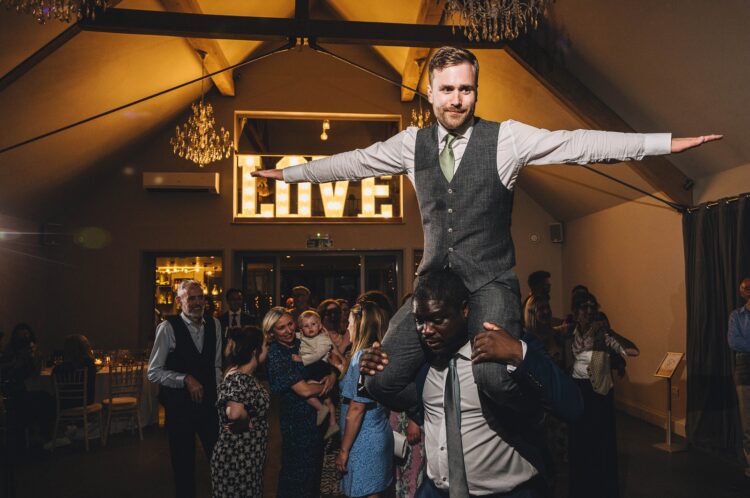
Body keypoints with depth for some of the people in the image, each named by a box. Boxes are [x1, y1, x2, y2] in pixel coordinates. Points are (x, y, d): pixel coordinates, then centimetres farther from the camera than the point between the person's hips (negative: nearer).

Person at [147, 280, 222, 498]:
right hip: (179, 404, -3)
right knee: (183, 463, 10)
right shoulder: (168, 327, -12)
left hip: (209, 402, 4)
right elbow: (153, 372, -11)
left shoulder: (214, 325, 2)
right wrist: (186, 379, -20)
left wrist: (218, 395, 4)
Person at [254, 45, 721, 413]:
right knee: (383, 379, -6)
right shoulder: (412, 143, 8)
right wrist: (288, 172, 21)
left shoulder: (505, 138, -3)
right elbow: (353, 161, 16)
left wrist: (666, 142, -16)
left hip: (490, 283, -4)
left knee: (494, 375, -29)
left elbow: (577, 143, -10)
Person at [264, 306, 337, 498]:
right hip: (298, 419, -6)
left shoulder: (300, 343, 1)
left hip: (317, 413, 7)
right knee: (299, 471, 6)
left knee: (314, 465, 19)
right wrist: (325, 385, -7)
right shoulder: (276, 354, -18)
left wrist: (333, 375, -13)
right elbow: (304, 390, -23)